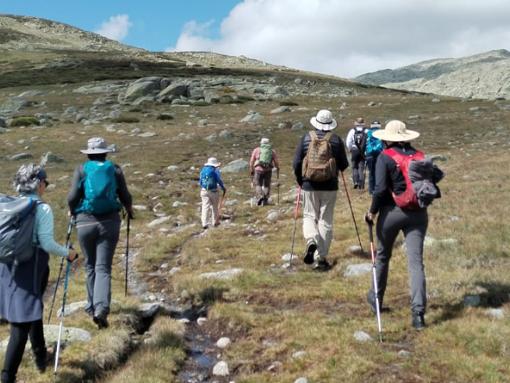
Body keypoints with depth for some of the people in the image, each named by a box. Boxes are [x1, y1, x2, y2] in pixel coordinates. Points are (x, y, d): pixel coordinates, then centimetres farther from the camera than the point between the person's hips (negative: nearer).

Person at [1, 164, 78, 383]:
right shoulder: (42, 209, -13)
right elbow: (46, 243, -14)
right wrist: (67, 253, 0)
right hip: (30, 268, -7)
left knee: (31, 312, 24)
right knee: (23, 322, -4)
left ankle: (40, 357, 39)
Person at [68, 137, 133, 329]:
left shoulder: (81, 169, 1)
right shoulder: (115, 169, 3)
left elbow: (72, 196, -5)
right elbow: (125, 197, 2)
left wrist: (72, 211, 16)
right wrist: (129, 209, 23)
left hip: (85, 221, 0)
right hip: (109, 221, 0)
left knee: (90, 265, 17)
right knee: (103, 267, 0)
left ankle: (93, 306, 26)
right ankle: (101, 308, -17)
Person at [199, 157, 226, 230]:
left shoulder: (203, 170, 6)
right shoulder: (215, 171, -9)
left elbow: (200, 182, 12)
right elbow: (219, 181, -9)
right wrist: (223, 188, 6)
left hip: (204, 191, 3)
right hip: (213, 191, -3)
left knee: (205, 207, 0)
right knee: (215, 207, 14)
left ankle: (204, 224, -9)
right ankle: (215, 222, 23)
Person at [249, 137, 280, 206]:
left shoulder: (256, 150, 9)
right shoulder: (272, 151, 12)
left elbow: (252, 161, 5)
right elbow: (276, 162, 6)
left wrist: (251, 170, 14)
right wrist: (278, 172, 12)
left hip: (258, 169, -1)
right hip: (268, 170, 1)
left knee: (258, 185, 11)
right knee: (266, 185, 13)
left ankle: (260, 197, -11)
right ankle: (265, 201, 8)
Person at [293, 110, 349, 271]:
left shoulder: (306, 138, -1)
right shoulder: (336, 140, -3)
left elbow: (296, 164, -1)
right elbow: (344, 165, 1)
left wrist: (300, 181, 15)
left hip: (309, 185, 0)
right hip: (329, 186, 0)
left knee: (309, 216, 14)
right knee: (325, 221, 7)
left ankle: (311, 241, -16)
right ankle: (321, 258, 7)